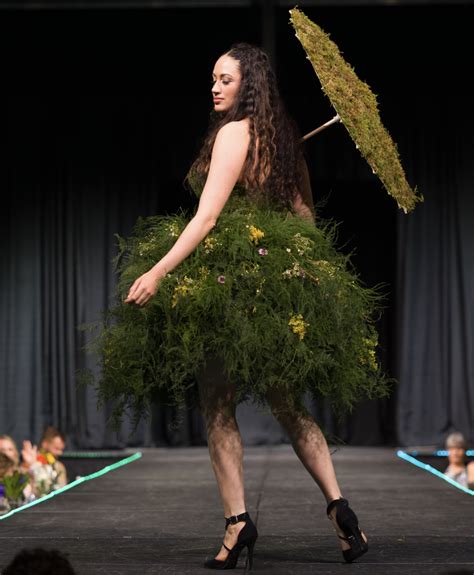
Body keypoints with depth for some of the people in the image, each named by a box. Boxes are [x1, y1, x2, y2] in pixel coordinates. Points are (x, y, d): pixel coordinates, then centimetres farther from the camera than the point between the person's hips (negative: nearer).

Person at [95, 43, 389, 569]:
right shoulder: (283, 138, 15)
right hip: (284, 277, 8)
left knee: (217, 403, -3)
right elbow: (304, 214, 20)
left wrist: (157, 271, -21)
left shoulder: (234, 131, -9)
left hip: (231, 273, -8)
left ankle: (238, 521, -8)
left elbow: (207, 216, -17)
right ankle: (338, 505, 0)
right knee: (288, 404, 10)